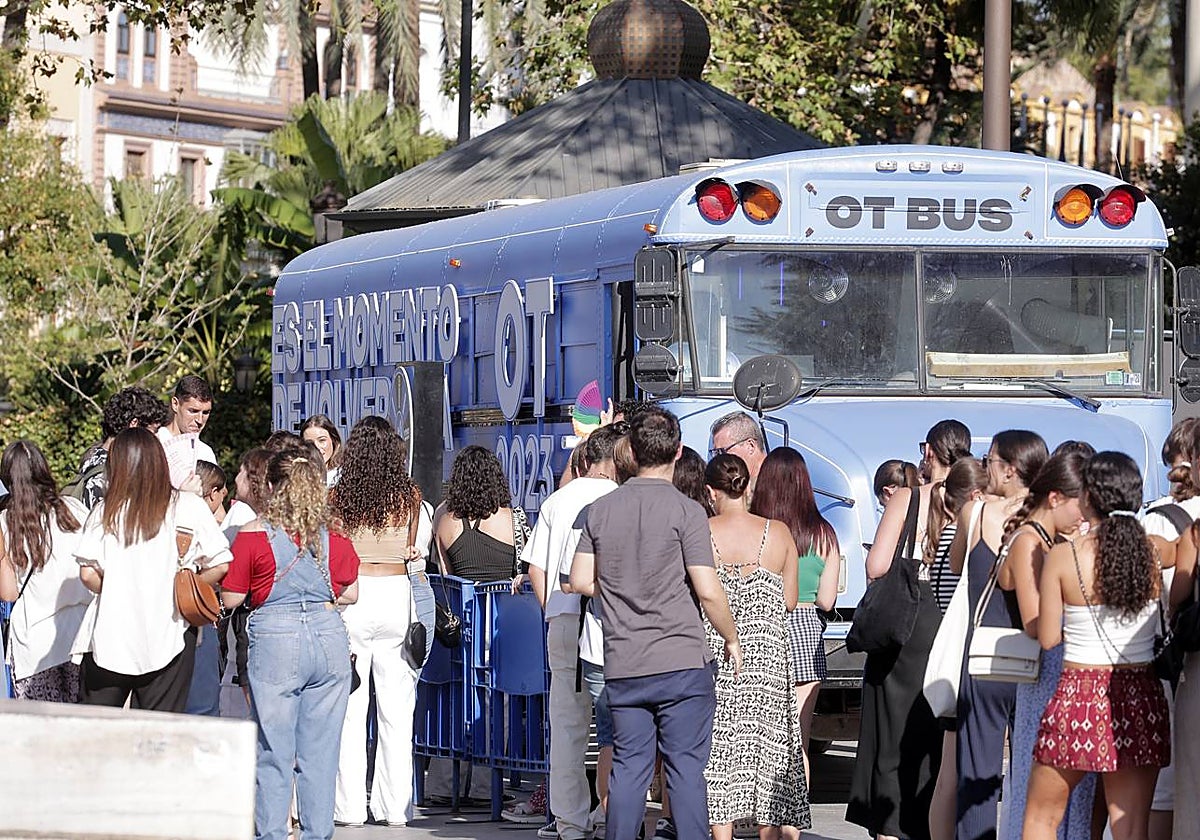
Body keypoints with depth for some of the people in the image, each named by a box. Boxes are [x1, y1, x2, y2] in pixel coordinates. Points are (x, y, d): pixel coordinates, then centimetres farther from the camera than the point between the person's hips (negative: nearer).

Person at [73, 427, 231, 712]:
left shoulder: (106, 510, -1)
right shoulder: (190, 507, -2)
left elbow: (88, 574, -6)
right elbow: (220, 566, -5)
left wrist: (116, 593, 12)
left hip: (110, 637, 0)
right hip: (167, 636, 0)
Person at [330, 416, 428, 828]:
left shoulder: (338, 496, -5)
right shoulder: (409, 495, -1)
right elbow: (412, 550, 10)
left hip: (353, 597, -1)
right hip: (396, 592, 1)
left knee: (349, 709, 3)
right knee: (396, 709, 5)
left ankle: (349, 805, 2)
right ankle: (394, 805, 7)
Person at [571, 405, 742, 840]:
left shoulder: (601, 509, 5)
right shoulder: (685, 511, -8)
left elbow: (580, 581, 7)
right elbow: (707, 590, -11)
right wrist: (731, 638, 4)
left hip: (622, 664, 4)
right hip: (682, 661, -4)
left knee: (629, 767, 9)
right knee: (686, 767, -1)